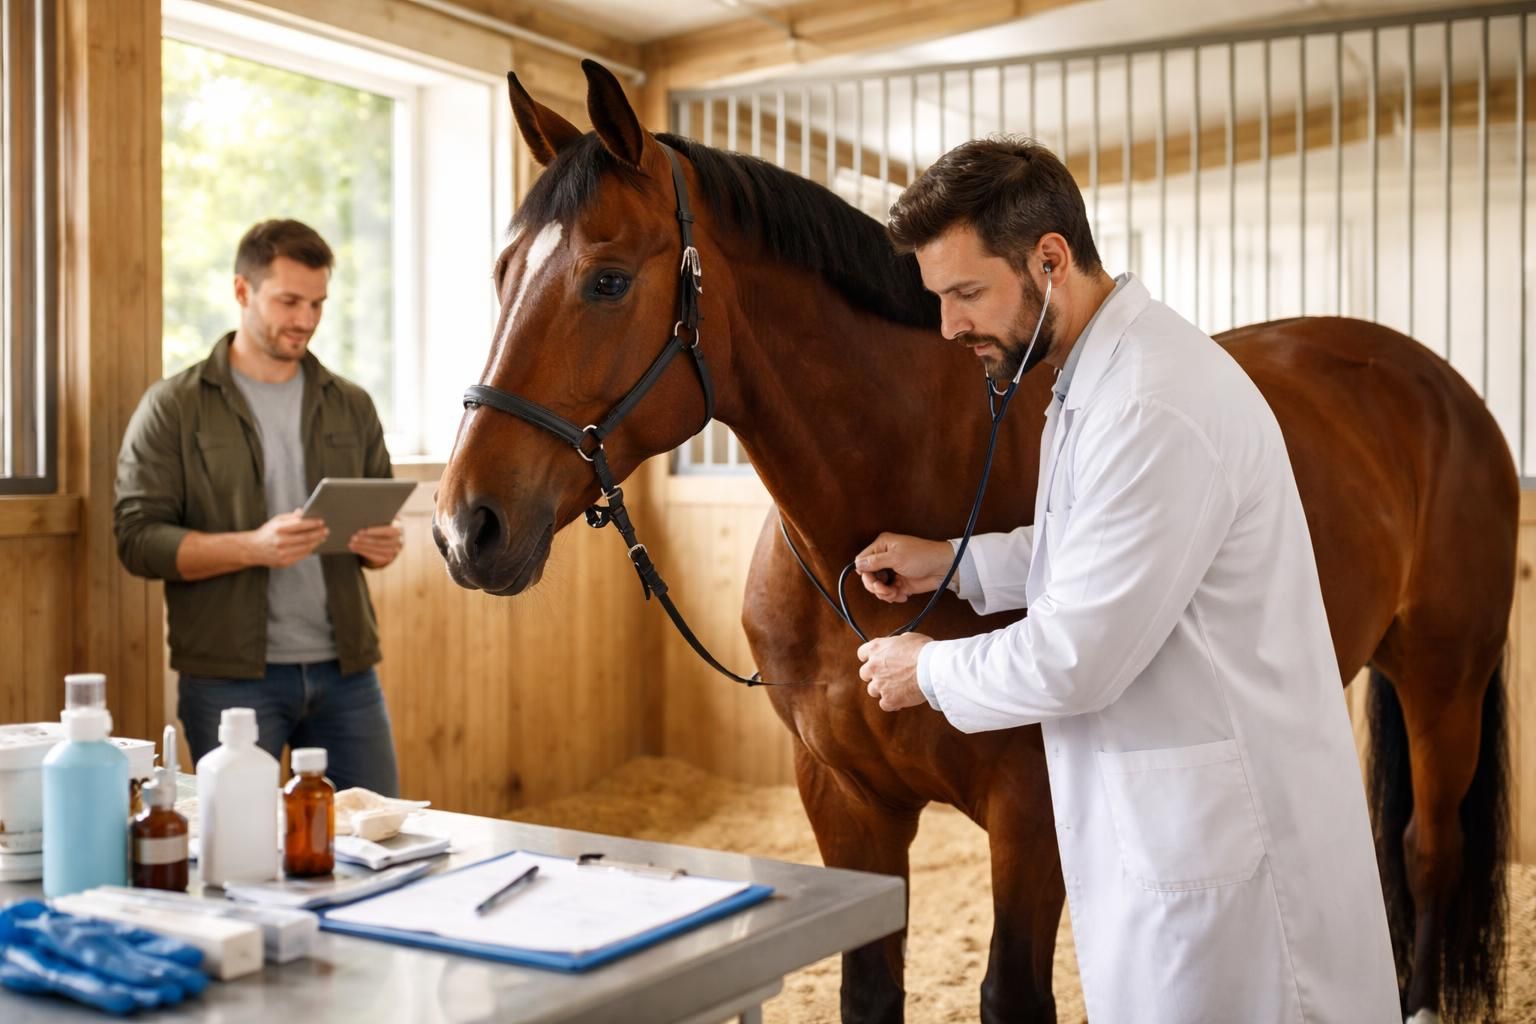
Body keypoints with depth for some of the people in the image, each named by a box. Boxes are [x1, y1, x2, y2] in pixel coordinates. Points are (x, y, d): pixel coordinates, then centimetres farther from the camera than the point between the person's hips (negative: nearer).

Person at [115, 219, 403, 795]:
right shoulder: (174, 407, 0)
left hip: (345, 669, 4)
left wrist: (381, 545, -6)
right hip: (231, 677, -3)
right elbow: (138, 537, -7)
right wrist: (252, 547, -21)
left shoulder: (350, 406, 12)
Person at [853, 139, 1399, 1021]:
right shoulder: (1097, 372, 6)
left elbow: (1075, 660, -25)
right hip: (1159, 814, 10)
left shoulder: (1156, 406, -27)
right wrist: (952, 562, 9)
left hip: (1215, 828, -10)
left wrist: (930, 671, -8)